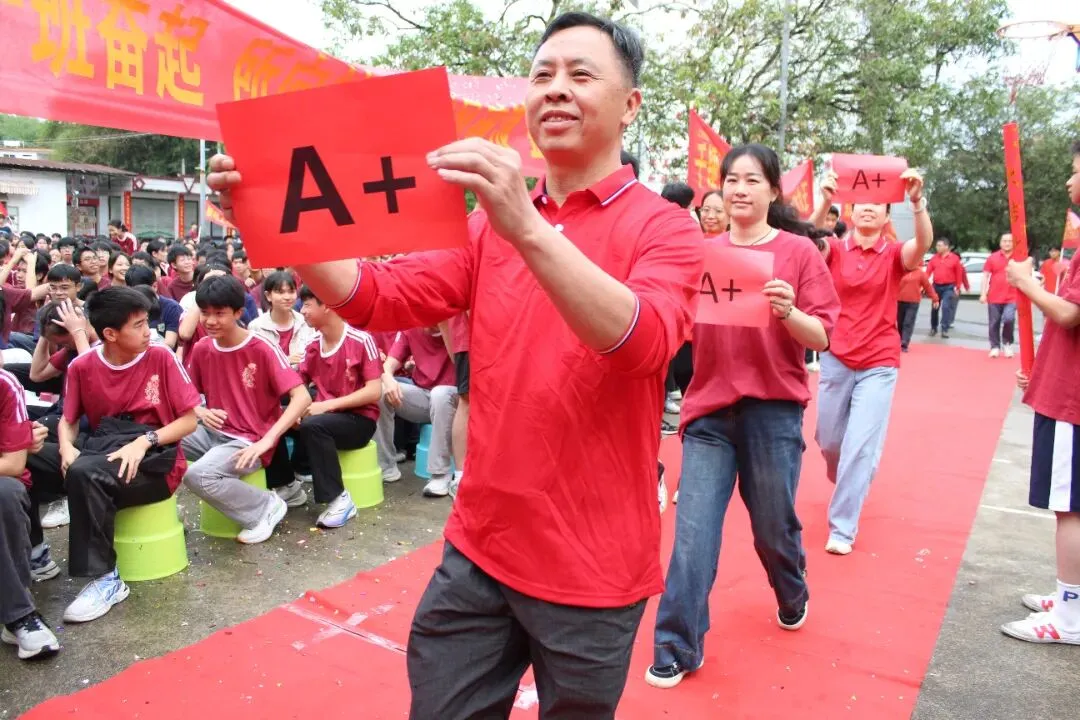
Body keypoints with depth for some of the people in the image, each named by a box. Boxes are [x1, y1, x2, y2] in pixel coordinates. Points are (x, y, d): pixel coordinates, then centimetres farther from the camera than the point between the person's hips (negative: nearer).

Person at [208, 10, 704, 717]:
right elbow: (382, 298, 0)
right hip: (479, 544, 4)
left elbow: (640, 340, -28)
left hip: (590, 564, -4)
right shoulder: (494, 219, 7)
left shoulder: (664, 227, -8)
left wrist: (528, 229, -40)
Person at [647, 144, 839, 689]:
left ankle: (793, 597, 46)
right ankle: (677, 649, 11)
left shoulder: (798, 251, 0)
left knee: (773, 525, 14)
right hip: (709, 409, 2)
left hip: (773, 409, -1)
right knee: (693, 533, -2)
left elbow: (822, 337, -3)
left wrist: (789, 313, -22)